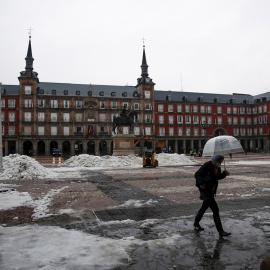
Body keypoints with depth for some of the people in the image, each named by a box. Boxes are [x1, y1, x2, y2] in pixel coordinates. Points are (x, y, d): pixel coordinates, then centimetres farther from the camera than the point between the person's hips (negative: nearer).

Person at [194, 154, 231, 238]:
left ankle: (196, 224, 40)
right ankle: (221, 231, -8)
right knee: (215, 210, -12)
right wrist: (201, 183, -39)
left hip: (211, 191, 9)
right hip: (205, 191, -9)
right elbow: (197, 174, -22)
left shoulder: (217, 167, 4)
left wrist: (224, 173, -2)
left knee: (204, 207, 22)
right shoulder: (207, 165, -19)